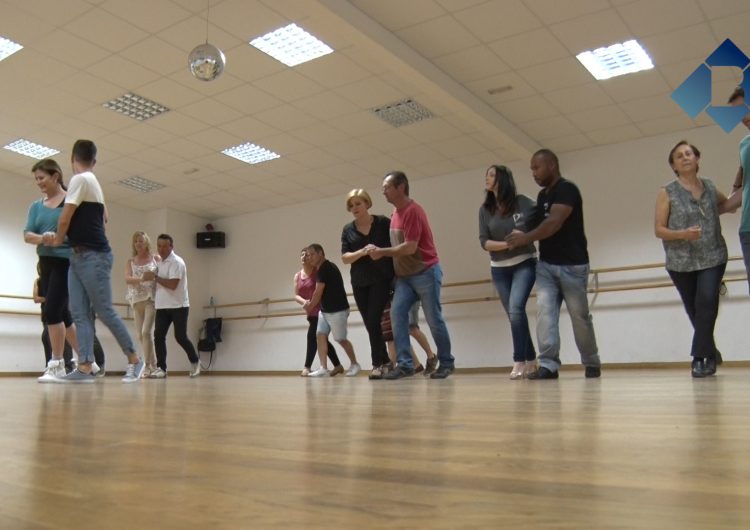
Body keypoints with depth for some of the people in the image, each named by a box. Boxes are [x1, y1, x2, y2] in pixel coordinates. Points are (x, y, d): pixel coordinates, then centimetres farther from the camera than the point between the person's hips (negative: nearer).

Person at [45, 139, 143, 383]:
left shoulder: (80, 180, -10)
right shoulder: (92, 182, 18)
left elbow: (64, 219, -12)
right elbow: (102, 217, 30)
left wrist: (58, 240, 8)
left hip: (93, 256, -9)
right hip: (79, 256, 9)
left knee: (104, 311, -6)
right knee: (79, 313, 1)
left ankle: (134, 359, 4)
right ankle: (85, 367, -2)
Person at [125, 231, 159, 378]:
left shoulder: (155, 258, 5)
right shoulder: (130, 262, 11)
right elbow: (127, 279, -4)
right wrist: (141, 279, -23)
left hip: (152, 299, -4)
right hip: (137, 300, 4)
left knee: (146, 331, -15)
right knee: (140, 335, 5)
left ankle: (147, 366, -9)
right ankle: (153, 364, 17)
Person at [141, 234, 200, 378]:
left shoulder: (176, 262, -13)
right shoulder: (161, 262, 14)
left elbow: (172, 285, -23)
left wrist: (155, 277, -19)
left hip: (179, 306, -7)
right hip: (163, 307, 7)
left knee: (180, 337, -5)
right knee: (158, 335, -5)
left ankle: (195, 361, 18)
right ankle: (161, 368, -2)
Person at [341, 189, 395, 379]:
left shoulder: (383, 222, 0)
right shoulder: (348, 230, 8)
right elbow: (345, 257, -1)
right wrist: (363, 252, -19)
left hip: (382, 279, -4)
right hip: (359, 282, 4)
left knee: (373, 321, -13)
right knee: (370, 324, 6)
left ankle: (378, 364, -4)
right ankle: (385, 361, 20)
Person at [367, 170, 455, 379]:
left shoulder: (413, 211, -17)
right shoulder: (396, 212, 11)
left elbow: (410, 247, -23)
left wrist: (381, 252, -16)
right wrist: (381, 252, 4)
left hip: (425, 272, -8)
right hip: (405, 275, 8)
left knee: (434, 319, 0)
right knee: (397, 313, -9)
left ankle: (447, 363, 17)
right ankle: (405, 364, -9)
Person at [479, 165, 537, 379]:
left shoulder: (521, 202, -7)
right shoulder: (485, 209, 2)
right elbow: (484, 242, -4)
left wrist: (526, 236, -20)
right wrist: (506, 244, -19)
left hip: (524, 264, -4)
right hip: (499, 269, 4)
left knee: (516, 309, -21)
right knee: (513, 314, 6)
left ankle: (519, 362, -14)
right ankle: (531, 360, 20)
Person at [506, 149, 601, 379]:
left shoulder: (567, 189, -12)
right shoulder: (542, 195, 15)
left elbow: (554, 223, -22)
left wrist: (526, 238, -19)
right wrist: (525, 237, -3)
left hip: (571, 265, -7)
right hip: (546, 264, 7)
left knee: (580, 316, 4)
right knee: (544, 311, -9)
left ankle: (592, 364, 21)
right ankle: (548, 364, -11)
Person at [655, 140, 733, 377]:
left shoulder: (710, 187, 7)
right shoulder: (667, 193, -3)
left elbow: (727, 203, 29)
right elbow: (659, 230, -6)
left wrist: (712, 213, 8)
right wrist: (683, 234, -23)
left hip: (712, 257, 1)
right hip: (681, 262, -1)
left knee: (707, 303, -17)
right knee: (694, 310, 9)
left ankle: (700, 357, -7)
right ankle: (710, 353, 30)